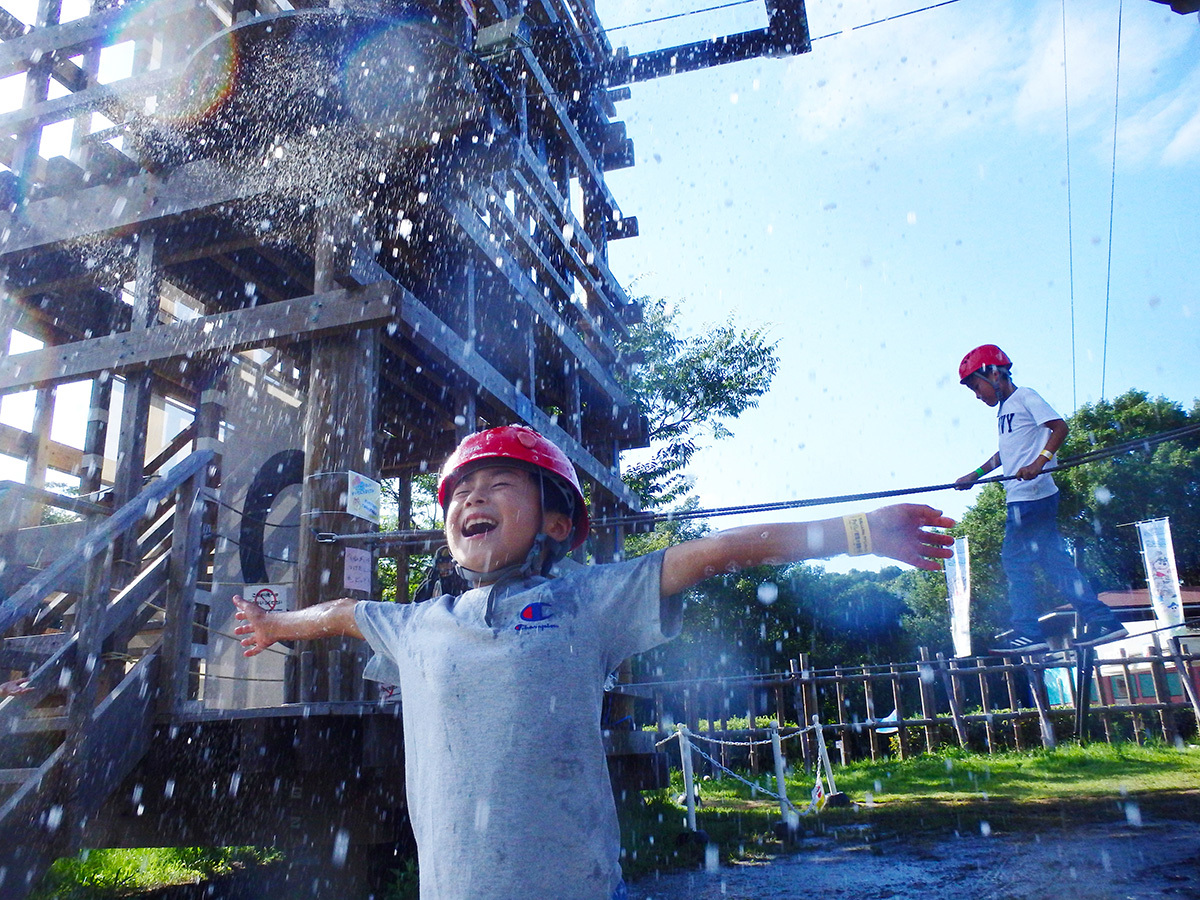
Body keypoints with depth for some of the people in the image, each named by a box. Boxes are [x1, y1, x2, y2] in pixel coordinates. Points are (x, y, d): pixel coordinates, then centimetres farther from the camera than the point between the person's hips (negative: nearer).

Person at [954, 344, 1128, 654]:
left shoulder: (1025, 396, -5)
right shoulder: (1004, 409, 20)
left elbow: (1060, 426, -15)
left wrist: (1039, 462, -26)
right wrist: (976, 474, 28)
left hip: (1031, 495, -9)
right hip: (1021, 497, 9)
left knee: (1015, 559, -5)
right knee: (1053, 558, 8)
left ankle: (1027, 632, 0)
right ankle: (1102, 620, 11)